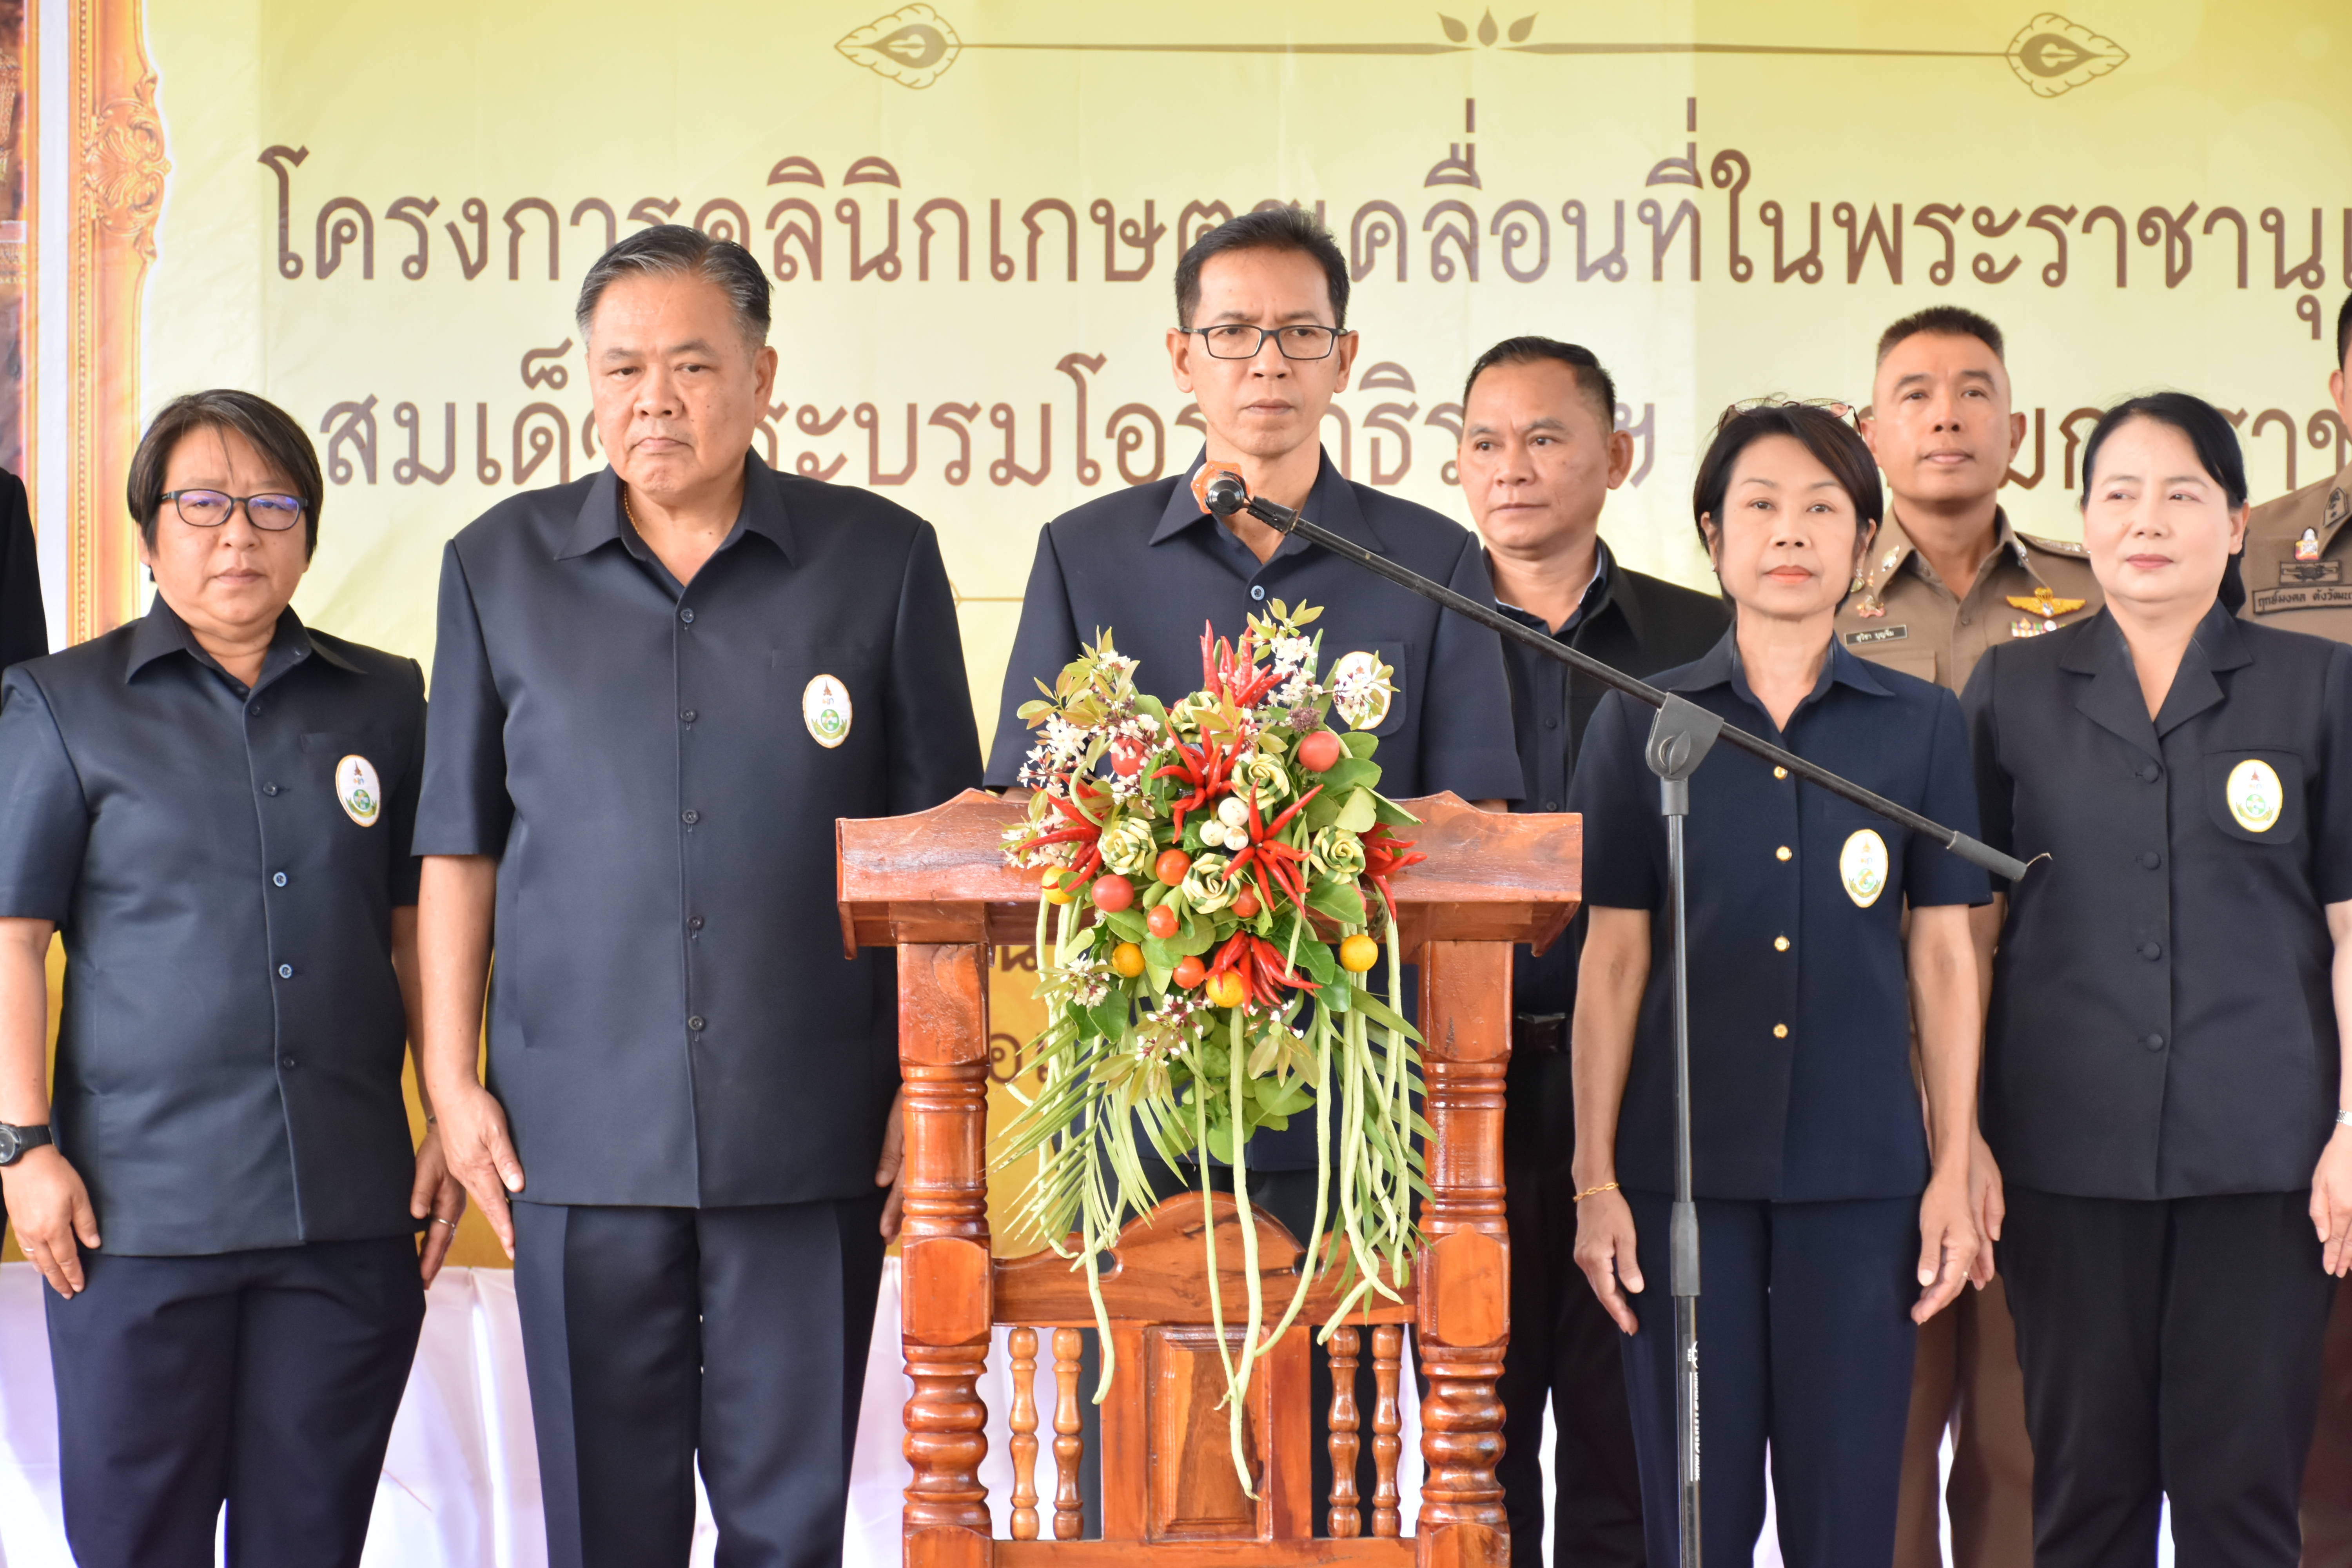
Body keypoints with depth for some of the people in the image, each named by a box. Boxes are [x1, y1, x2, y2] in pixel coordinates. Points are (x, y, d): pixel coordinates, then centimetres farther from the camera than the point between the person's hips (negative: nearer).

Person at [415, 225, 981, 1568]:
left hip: (810, 1134, -1)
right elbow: (461, 843, 9)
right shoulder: (499, 565, 6)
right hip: (580, 1130, 1)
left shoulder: (881, 559, 2)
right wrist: (453, 1080, 5)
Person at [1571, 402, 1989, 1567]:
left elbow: (1944, 957, 6)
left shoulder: (1920, 726, 6)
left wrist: (1954, 1173, 2)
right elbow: (1613, 957, 4)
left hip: (1861, 1168, 0)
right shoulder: (1641, 723, 5)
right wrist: (1595, 1176, 0)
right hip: (1687, 1165, 0)